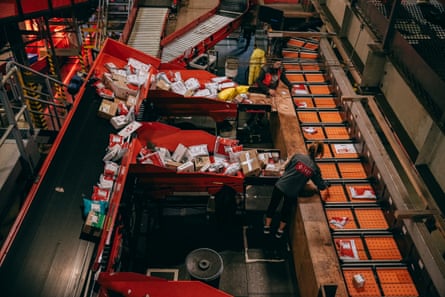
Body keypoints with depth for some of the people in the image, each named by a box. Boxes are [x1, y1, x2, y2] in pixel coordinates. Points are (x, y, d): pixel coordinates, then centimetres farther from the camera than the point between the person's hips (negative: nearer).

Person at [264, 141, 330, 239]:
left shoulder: (298, 156, -9)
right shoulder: (315, 168, -7)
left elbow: (286, 168, 0)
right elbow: (321, 186, 2)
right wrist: (326, 184, 24)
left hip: (281, 185, 0)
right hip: (292, 192, 0)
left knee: (273, 205, 20)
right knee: (286, 209, 24)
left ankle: (267, 227, 34)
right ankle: (280, 231, 38)